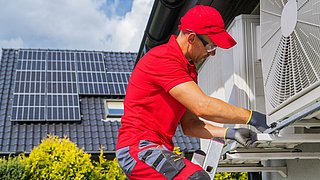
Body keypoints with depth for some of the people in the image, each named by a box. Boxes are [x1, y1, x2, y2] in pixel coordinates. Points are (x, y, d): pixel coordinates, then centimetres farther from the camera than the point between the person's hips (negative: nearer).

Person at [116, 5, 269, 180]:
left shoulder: (189, 69, 17)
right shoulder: (163, 58, -14)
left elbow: (189, 125, 13)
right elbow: (203, 106, -23)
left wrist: (230, 133, 0)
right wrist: (252, 117, -17)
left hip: (157, 149, 10)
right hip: (138, 146, -10)